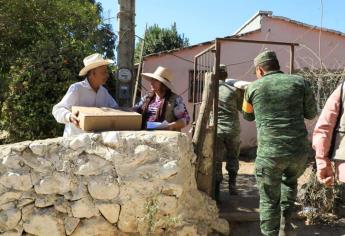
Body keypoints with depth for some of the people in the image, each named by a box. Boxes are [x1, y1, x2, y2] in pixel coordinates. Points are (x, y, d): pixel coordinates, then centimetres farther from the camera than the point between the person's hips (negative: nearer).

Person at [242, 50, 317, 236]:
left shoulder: (253, 88, 5)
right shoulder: (300, 82, 4)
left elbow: (248, 116, 21)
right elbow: (311, 113, 13)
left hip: (269, 152, -2)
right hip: (300, 149, 2)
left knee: (269, 200, 12)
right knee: (289, 181, 31)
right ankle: (286, 221, 20)